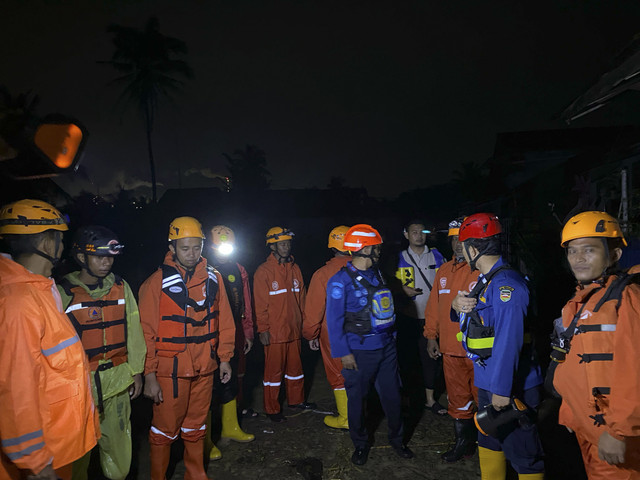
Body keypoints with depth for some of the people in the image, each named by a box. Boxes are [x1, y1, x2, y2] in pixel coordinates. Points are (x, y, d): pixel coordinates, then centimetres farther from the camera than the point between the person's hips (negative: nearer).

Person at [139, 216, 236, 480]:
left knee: (196, 426, 19)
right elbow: (147, 332, -8)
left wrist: (224, 357, 7)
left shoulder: (213, 278, 1)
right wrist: (149, 375, -9)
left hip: (204, 368, 4)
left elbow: (223, 321, 7)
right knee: (165, 428, 8)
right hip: (170, 369, -4)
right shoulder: (157, 282, -10)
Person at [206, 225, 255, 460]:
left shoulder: (238, 270, 7)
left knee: (231, 382, 18)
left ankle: (230, 427, 36)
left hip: (233, 336, 6)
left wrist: (247, 332, 14)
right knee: (209, 385, 3)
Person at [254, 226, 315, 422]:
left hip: (294, 330, 6)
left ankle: (296, 400, 35)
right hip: (274, 331, -6)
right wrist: (263, 329, -11)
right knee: (274, 369, 5)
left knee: (295, 366, 17)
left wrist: (302, 322, 13)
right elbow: (260, 304, -10)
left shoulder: (295, 269, 8)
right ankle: (272, 409, 20)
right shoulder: (263, 271, -10)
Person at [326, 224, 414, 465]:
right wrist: (343, 353, -13)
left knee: (392, 395, 14)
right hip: (360, 351, -5)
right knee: (357, 398, 10)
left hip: (386, 346, 6)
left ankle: (397, 438, 36)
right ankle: (360, 444, 32)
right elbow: (334, 320, -12)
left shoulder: (376, 274, 7)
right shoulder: (340, 280, -13)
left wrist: (391, 337, 14)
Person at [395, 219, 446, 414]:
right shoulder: (400, 258, 3)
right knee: (407, 356, 6)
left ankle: (430, 398, 21)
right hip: (408, 317, -1)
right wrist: (403, 290, -14)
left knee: (431, 356, 6)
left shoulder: (436, 255, 6)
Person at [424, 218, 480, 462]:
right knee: (457, 398, 17)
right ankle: (463, 442, 36)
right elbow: (434, 306, 15)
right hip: (450, 349, 6)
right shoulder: (444, 271, 10)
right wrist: (431, 335, 14)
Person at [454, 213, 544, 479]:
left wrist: (502, 389, -24)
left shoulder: (506, 285, -23)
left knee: (522, 452, 2)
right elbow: (476, 316, 20)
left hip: (509, 387, -10)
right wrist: (458, 305, -2)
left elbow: (508, 341, -27)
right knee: (489, 440, 24)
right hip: (487, 380, 10)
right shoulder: (487, 280, 10)